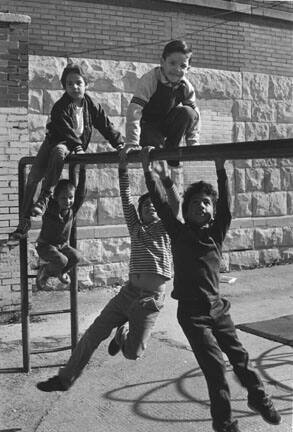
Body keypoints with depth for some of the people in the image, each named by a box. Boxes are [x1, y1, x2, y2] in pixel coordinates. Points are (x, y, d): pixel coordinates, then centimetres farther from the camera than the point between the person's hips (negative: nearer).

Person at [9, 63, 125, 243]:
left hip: (77, 147, 0)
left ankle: (45, 197, -31)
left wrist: (120, 144, -6)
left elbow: (107, 126, 0)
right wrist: (77, 147, -34)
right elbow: (66, 130, -23)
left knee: (59, 151, -37)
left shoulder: (92, 106, -3)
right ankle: (24, 222, -3)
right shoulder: (60, 107, -13)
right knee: (33, 177, -11)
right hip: (56, 142, 0)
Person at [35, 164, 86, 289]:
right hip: (45, 245, -5)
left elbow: (81, 192, -14)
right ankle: (45, 271, 2)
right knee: (62, 260, -29)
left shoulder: (73, 209, -9)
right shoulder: (51, 209, -17)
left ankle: (60, 272, 9)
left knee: (76, 256, -21)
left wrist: (82, 170, -17)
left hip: (62, 245, 5)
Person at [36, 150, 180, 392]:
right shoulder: (136, 226, 15)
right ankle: (66, 378, 15)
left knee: (133, 353, -5)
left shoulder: (165, 227, 7)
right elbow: (126, 199, 7)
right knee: (94, 333, 0)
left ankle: (123, 334, 31)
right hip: (129, 290, 4)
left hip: (152, 297, -3)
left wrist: (166, 180, -23)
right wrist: (123, 170, -2)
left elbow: (176, 204, -10)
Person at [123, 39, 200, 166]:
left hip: (168, 124, 4)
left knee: (188, 113, -23)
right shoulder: (150, 79, -27)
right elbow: (134, 110, -34)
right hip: (147, 125, -4)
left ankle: (171, 149, -5)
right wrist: (132, 143, -41)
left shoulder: (186, 87, -13)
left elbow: (195, 115, -4)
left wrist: (193, 143, -15)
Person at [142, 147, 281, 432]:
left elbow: (226, 205, -8)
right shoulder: (178, 232, -2)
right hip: (192, 313, -3)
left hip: (217, 308, 3)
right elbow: (161, 205, -9)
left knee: (239, 355, 11)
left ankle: (259, 398, 35)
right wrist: (148, 171, -13)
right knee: (214, 363, -5)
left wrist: (221, 170, -15)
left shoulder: (216, 234, 2)